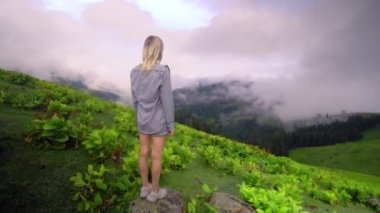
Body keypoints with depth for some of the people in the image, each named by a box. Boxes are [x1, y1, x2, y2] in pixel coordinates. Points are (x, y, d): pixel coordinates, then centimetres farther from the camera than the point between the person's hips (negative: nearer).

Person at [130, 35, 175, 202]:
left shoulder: (135, 72, -4)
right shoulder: (163, 71, -22)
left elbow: (135, 99, 4)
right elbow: (167, 101, -19)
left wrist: (140, 117, 17)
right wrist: (171, 124, -8)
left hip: (142, 121, 5)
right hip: (159, 122, -5)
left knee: (144, 153, 17)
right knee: (156, 156, 9)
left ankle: (145, 187, 33)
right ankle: (154, 191, 25)